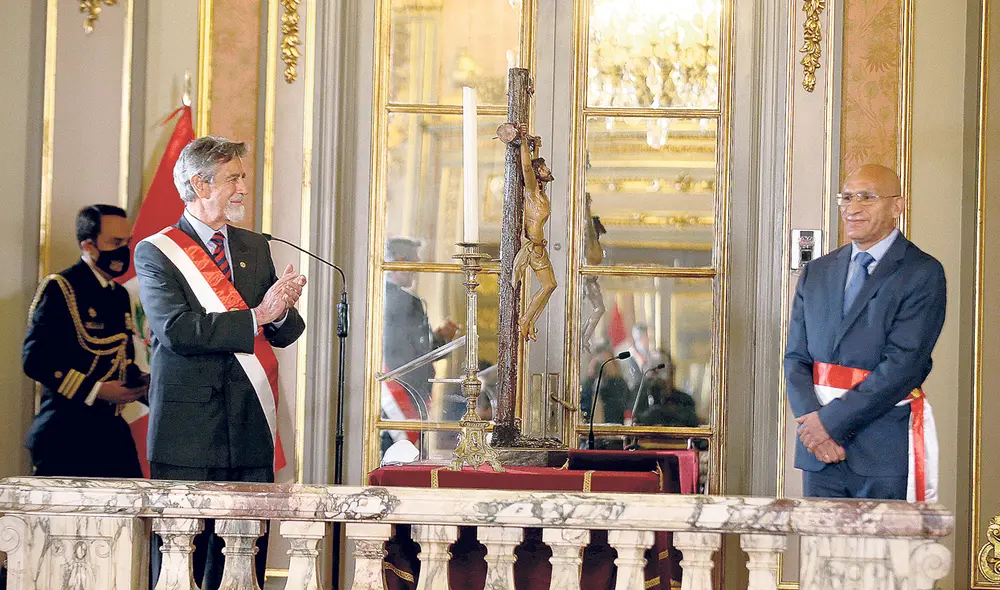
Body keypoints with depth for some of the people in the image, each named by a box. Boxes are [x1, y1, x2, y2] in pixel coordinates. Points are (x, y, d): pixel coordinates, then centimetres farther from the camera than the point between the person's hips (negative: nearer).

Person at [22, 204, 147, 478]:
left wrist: (137, 382, 5)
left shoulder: (119, 294, 18)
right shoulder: (59, 288, -6)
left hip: (114, 432, 7)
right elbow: (34, 359, -15)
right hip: (65, 434, -7)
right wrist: (95, 391, -17)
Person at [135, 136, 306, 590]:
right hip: (188, 429, -5)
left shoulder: (255, 247, 18)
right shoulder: (155, 252, 0)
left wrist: (282, 312, -10)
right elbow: (177, 330, -15)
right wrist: (256, 316, -18)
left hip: (251, 430, 5)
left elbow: (285, 333, 14)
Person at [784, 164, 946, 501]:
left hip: (884, 451, -5)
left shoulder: (923, 274, -3)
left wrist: (831, 420, -13)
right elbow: (796, 358, 11)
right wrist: (810, 419, -7)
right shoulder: (817, 273, 15)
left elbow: (902, 364, -12)